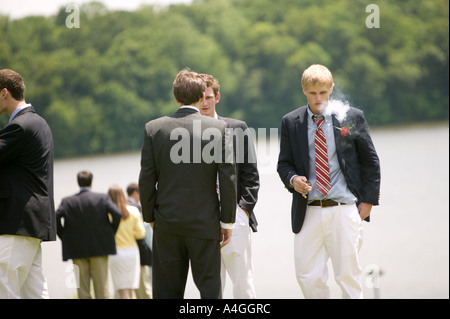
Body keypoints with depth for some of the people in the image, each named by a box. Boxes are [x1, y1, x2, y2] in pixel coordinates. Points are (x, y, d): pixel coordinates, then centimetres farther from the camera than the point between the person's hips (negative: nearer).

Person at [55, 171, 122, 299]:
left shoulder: (67, 201, 1)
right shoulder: (102, 198, -1)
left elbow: (56, 217, -11)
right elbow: (117, 214, -13)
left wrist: (64, 236, 2)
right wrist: (111, 233, 2)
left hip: (77, 249, 1)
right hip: (100, 248, -1)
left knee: (82, 289, 4)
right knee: (102, 288, 3)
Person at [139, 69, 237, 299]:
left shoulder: (153, 128, -1)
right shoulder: (218, 129, -6)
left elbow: (146, 180, 0)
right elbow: (228, 178, -6)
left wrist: (150, 217, 11)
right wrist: (227, 221, 3)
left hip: (167, 222, 2)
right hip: (205, 223, -2)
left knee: (167, 291, 7)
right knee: (210, 288, 4)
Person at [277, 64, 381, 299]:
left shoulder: (352, 117, 3)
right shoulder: (291, 122, 7)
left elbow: (371, 162, 8)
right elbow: (284, 164, 12)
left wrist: (368, 200, 1)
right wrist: (293, 179, -10)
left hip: (344, 211, -2)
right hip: (308, 212, 2)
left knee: (348, 276, -1)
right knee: (308, 278, -1)